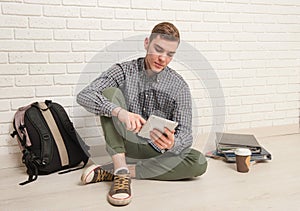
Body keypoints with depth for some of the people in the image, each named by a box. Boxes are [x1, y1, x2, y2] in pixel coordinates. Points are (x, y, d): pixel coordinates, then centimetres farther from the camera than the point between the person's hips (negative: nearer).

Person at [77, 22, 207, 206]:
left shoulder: (179, 86, -8)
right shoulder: (124, 71, -8)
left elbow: (185, 134, -12)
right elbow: (84, 96, -21)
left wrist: (172, 144, -36)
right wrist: (119, 111, -39)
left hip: (156, 151, 2)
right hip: (124, 145, -1)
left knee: (199, 162, -26)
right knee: (110, 92, -19)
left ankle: (109, 171, -23)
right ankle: (121, 172, -27)